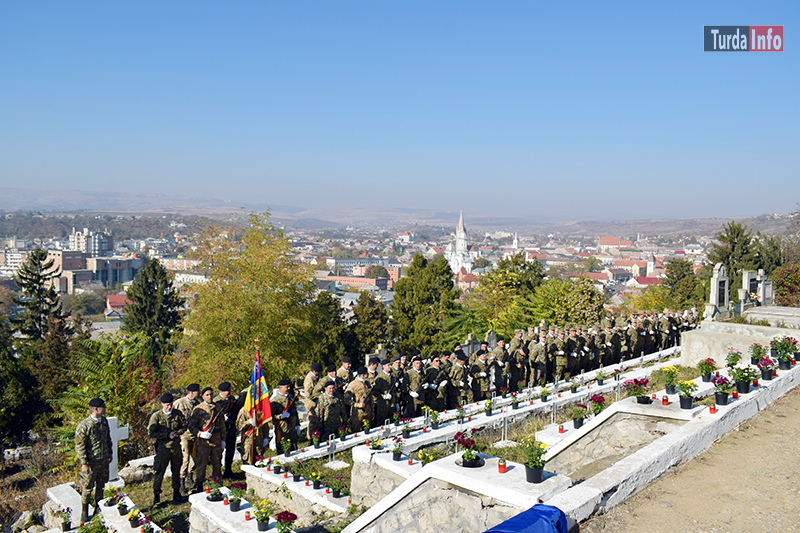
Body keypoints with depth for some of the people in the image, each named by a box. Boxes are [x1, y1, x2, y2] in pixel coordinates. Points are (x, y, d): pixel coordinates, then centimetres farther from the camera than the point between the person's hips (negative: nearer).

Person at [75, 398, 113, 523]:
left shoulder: (104, 421, 1)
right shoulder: (84, 425, -22)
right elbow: (79, 446, -17)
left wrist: (110, 452, 16)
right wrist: (84, 463, -17)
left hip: (103, 461, 6)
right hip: (91, 462, -6)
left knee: (101, 485, 18)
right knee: (87, 488, 6)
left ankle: (98, 509, 36)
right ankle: (84, 514, 23)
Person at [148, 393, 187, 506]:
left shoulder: (177, 413, 0)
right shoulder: (156, 416, -9)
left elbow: (184, 426, 11)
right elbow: (151, 433, -11)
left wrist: (177, 433, -10)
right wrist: (167, 435, -16)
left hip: (176, 446, 3)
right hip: (163, 447, -3)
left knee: (176, 471, 14)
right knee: (159, 472, 0)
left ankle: (176, 493, 29)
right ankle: (156, 497, 13)